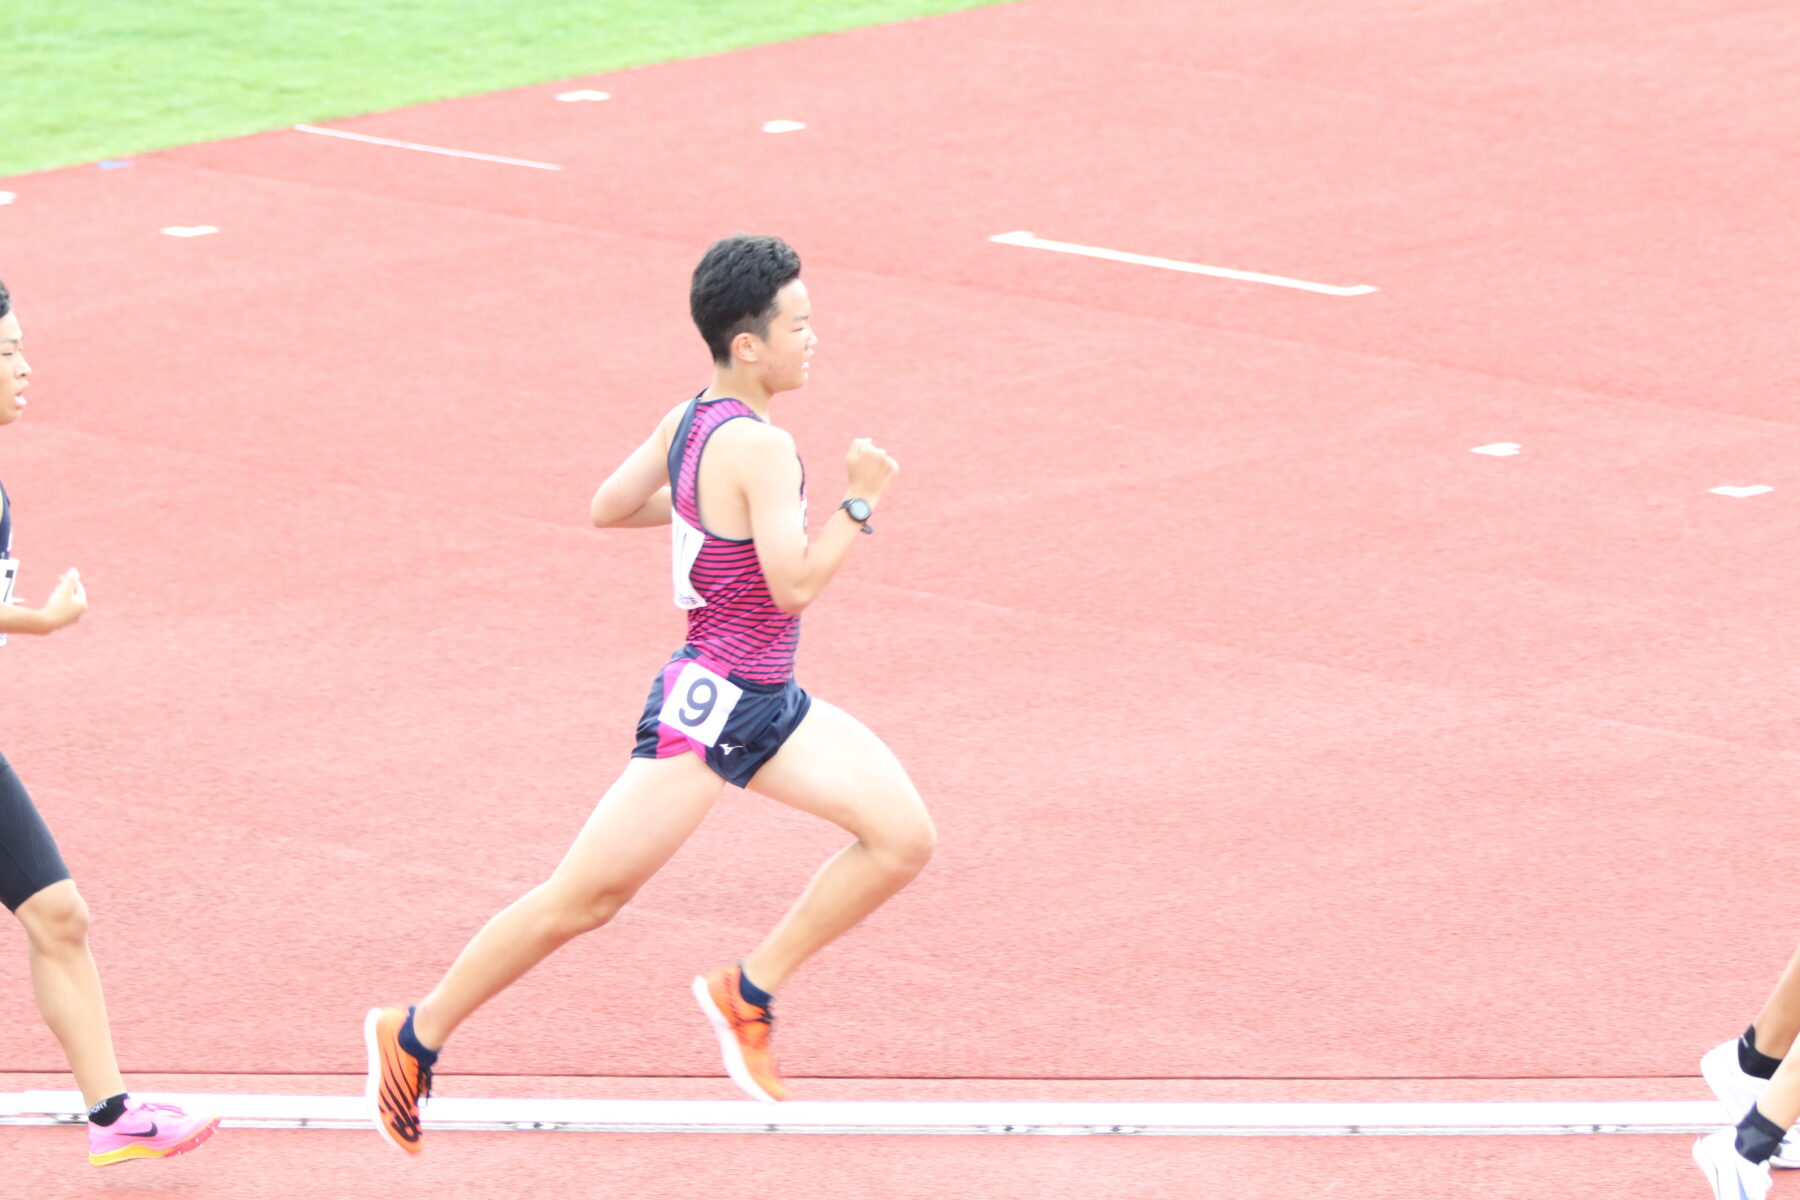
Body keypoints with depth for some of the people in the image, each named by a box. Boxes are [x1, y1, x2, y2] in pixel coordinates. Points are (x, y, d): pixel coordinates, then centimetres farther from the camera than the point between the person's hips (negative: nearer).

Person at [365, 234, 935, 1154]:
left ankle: (748, 989, 7)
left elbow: (607, 507, 18)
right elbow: (793, 586, -24)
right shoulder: (759, 447, -21)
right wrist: (859, 501, -15)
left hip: (765, 705, 10)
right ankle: (415, 1035, 11)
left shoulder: (688, 421, 7)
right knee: (583, 898, -3)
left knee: (904, 837, -1)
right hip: (710, 706, -10)